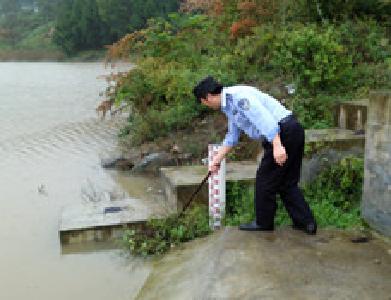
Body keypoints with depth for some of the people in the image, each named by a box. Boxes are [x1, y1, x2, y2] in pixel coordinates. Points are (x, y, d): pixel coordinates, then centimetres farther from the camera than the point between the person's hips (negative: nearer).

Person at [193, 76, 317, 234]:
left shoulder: (237, 95, -13)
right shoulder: (229, 105, 19)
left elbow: (264, 118, -24)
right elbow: (232, 137, 30)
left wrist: (277, 145, -30)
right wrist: (217, 160, 35)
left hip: (283, 133, -10)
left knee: (265, 180, 4)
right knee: (287, 183, 15)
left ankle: (264, 223, 18)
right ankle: (306, 221, 18)